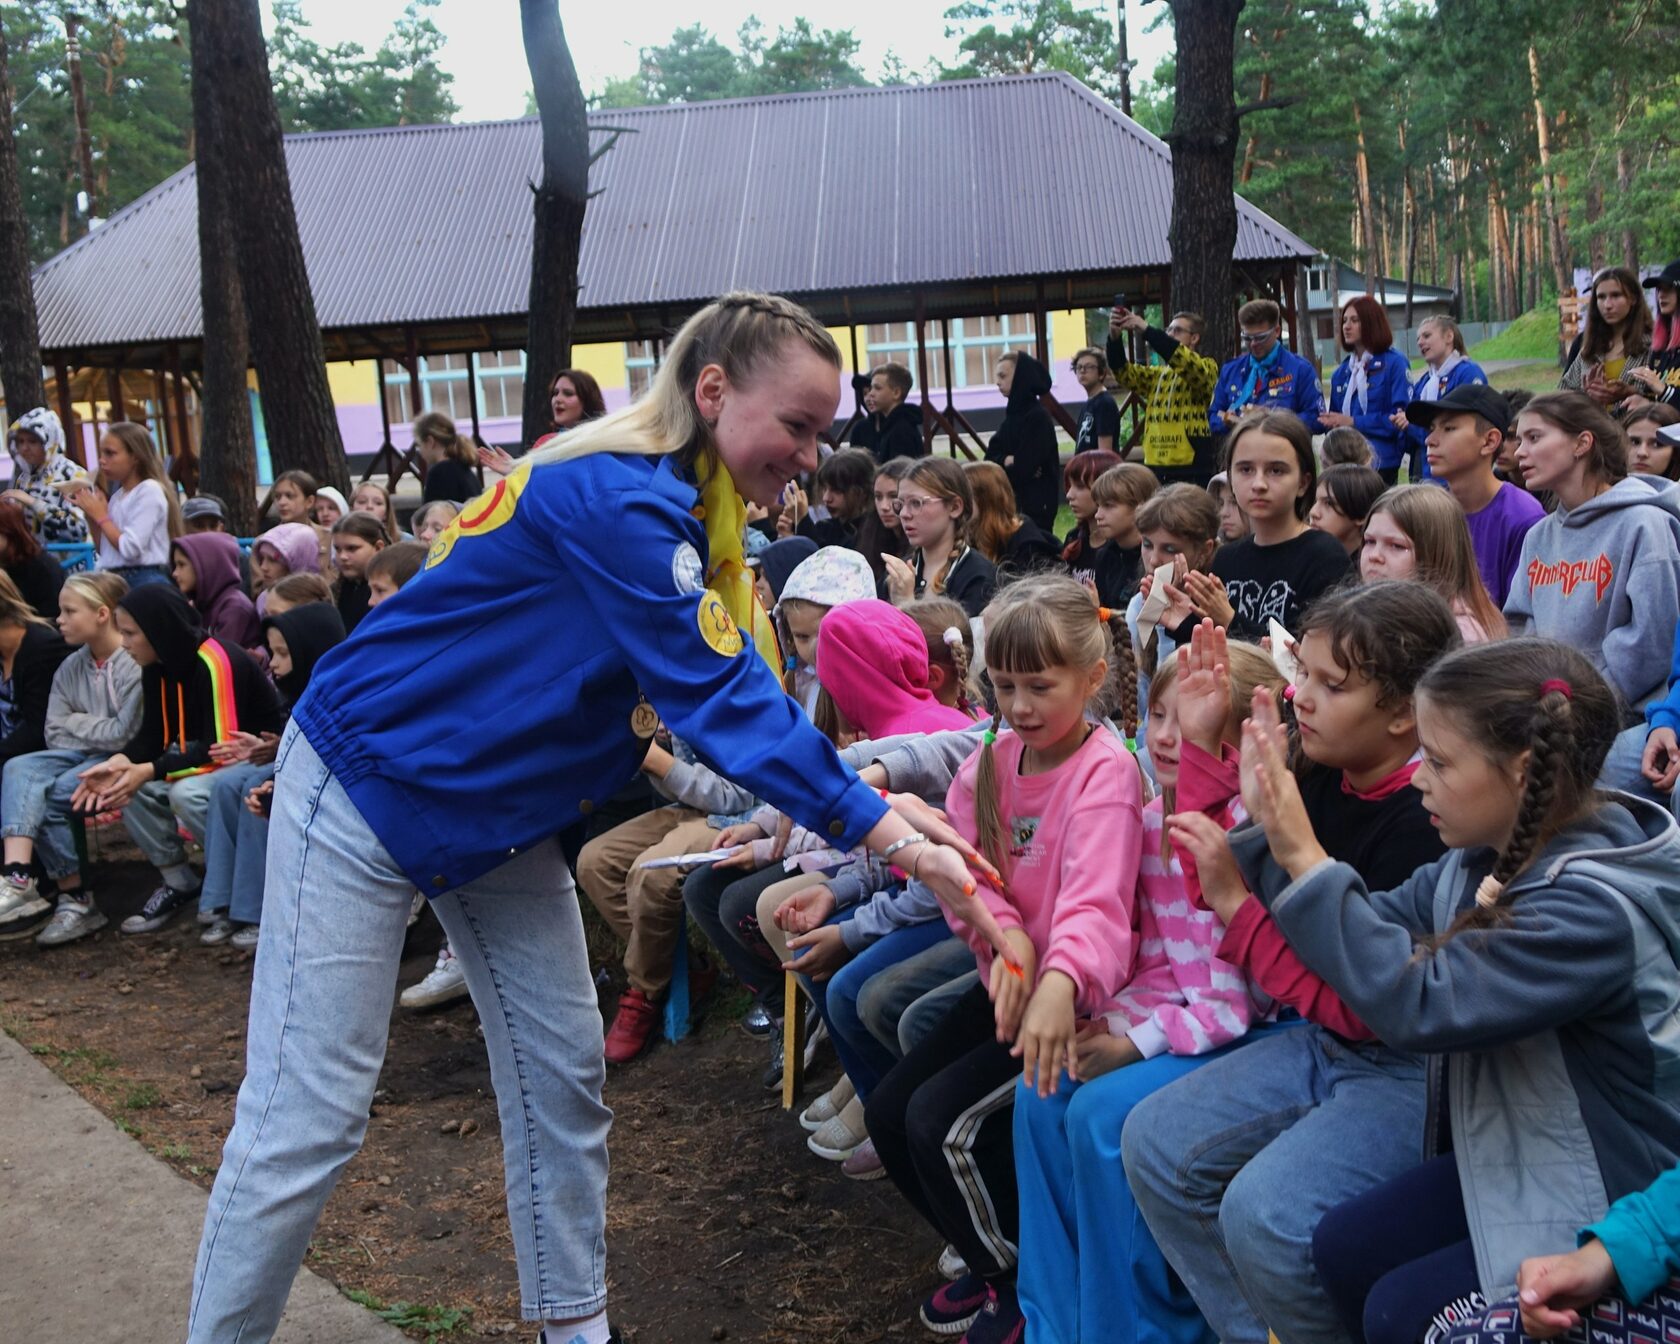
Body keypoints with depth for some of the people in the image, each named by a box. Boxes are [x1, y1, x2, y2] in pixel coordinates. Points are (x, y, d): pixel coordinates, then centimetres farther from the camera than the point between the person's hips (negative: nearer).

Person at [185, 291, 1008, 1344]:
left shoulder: (681, 507, 2)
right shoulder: (620, 499, -27)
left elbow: (729, 685, 2)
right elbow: (720, 694, -30)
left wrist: (872, 792, -10)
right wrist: (883, 832, -30)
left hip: (499, 810, 9)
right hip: (368, 784, -9)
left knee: (563, 1079, 10)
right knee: (310, 1116, -5)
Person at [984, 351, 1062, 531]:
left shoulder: (1038, 417, -14)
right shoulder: (1014, 413, 12)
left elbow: (1023, 469, -20)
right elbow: (990, 459, 7)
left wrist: (1001, 462, -2)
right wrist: (1007, 461, -13)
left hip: (1035, 504, -8)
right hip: (1014, 501, 8)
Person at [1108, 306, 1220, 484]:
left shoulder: (1207, 367, 1)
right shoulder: (1156, 374, 18)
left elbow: (1189, 364, -20)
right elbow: (1124, 373, 3)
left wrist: (1147, 331, -23)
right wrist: (1115, 337, -15)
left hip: (1191, 470, -6)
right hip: (1155, 468, 6)